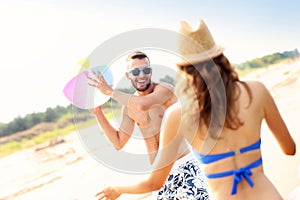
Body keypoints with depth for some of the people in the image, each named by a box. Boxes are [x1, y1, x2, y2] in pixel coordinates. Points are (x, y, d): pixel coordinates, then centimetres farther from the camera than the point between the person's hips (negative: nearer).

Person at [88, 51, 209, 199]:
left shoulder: (164, 89, -13)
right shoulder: (129, 106, 5)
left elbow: (143, 104, -34)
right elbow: (119, 142, 9)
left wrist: (109, 91, -20)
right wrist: (98, 113, 1)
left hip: (186, 164, -5)